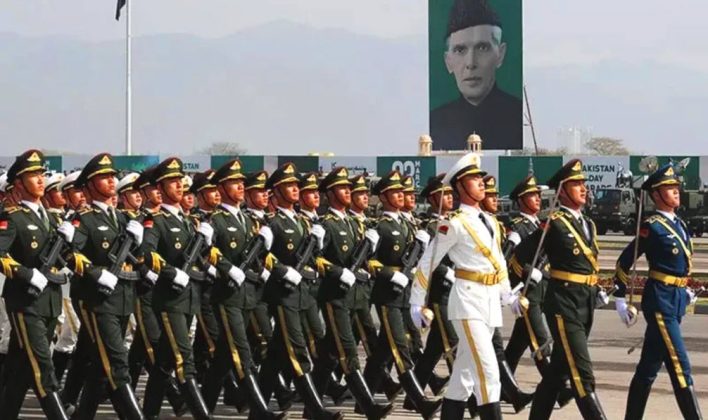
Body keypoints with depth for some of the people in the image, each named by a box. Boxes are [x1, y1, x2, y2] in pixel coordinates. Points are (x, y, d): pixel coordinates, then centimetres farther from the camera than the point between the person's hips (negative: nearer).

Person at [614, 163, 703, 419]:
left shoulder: (680, 225, 13)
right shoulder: (652, 227, -11)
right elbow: (624, 262, -8)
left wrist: (685, 289, 20)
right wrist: (620, 299, -8)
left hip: (676, 301, 8)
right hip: (660, 301, -8)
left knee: (649, 367, 13)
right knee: (680, 366, -11)